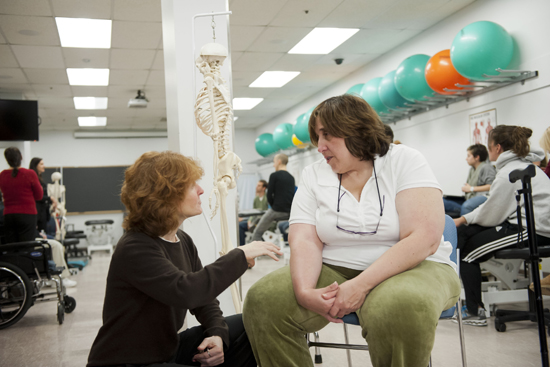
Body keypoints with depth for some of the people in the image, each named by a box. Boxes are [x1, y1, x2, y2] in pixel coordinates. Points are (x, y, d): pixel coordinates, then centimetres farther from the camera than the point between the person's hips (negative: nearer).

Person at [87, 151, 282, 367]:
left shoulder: (183, 241, 3)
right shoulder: (134, 249, -23)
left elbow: (204, 297, 7)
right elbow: (184, 292, -38)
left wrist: (217, 334, -13)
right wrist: (240, 255, -29)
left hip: (168, 350, 8)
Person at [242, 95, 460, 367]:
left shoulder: (403, 161, -5)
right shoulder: (313, 176, 6)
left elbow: (424, 239, -17)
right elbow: (304, 240, -6)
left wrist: (361, 285, -26)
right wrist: (305, 291, -27)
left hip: (411, 268, -3)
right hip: (335, 272, 3)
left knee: (399, 307, -38)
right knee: (263, 299, -19)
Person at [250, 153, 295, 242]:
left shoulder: (274, 175, -7)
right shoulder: (291, 177, 11)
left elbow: (269, 195, -9)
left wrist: (274, 207, 6)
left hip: (277, 211, -6)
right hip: (289, 213, 6)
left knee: (257, 233, 6)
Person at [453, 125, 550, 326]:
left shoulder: (510, 172, -14)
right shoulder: (522, 165, 18)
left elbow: (492, 215, -13)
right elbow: (496, 206, 16)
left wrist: (466, 219, 7)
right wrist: (465, 219, 8)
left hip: (533, 230, -10)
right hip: (524, 222, 10)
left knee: (467, 250, 1)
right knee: (462, 232, 6)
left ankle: (476, 312, 10)